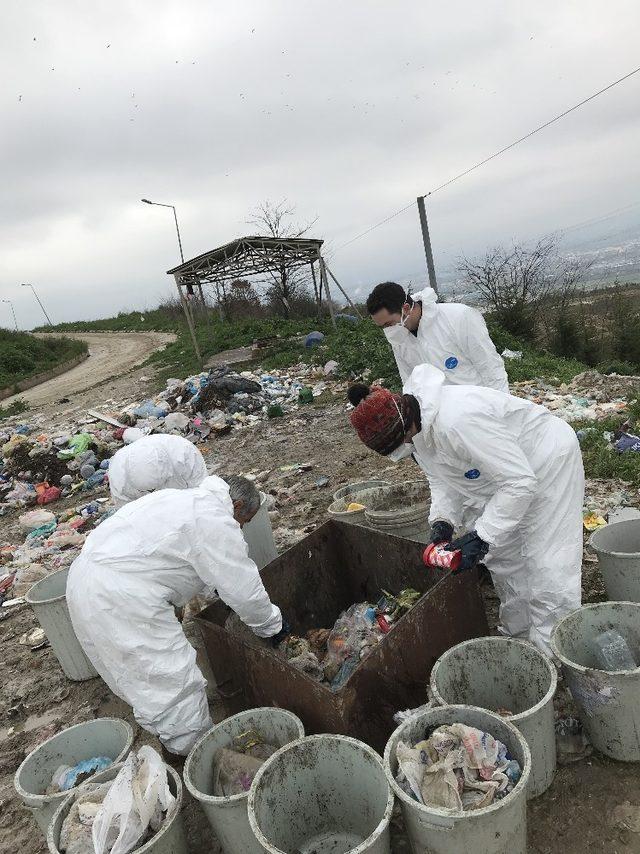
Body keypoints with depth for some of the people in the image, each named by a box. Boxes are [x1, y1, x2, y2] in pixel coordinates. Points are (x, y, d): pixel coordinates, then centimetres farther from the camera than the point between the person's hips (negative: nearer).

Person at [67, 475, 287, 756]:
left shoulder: (184, 498, 17)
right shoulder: (217, 522, -13)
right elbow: (244, 589, -8)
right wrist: (272, 625, 7)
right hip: (119, 598, -11)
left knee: (139, 674, 25)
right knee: (175, 678, 2)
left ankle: (171, 734, 42)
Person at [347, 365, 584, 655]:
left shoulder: (456, 421, -40)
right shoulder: (416, 426, -10)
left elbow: (520, 481, -35)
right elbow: (440, 478, 0)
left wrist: (481, 537, -34)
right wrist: (443, 520, -17)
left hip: (547, 464, -9)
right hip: (511, 469, 9)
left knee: (545, 571, -7)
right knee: (503, 558, 16)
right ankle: (517, 634, 34)